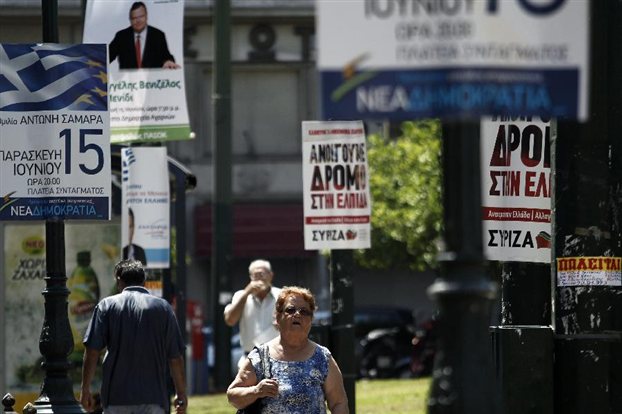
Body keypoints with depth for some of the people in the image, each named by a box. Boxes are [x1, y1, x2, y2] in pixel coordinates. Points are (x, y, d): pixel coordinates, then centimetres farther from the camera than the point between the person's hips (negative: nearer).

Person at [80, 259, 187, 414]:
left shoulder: (107, 305, 2)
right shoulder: (163, 307, 4)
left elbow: (92, 352, -2)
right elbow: (175, 357, 4)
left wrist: (85, 389, 5)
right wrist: (181, 394, 13)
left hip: (115, 396, 0)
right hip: (153, 398, 0)